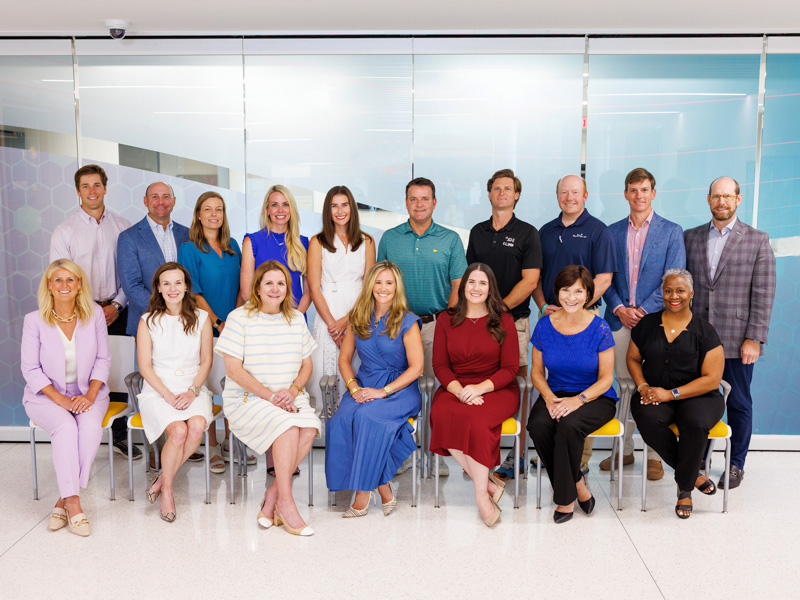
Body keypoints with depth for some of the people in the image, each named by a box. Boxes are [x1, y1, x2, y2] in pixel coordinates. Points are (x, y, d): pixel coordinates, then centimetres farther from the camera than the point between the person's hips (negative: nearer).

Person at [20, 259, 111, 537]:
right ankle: (73, 505, -26)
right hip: (46, 396, -1)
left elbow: (103, 360, 2)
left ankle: (64, 500, -18)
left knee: (91, 426, -30)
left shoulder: (95, 314, -1)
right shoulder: (34, 320, -6)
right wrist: (61, 400, -16)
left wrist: (90, 395, -13)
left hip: (88, 393, 1)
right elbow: (30, 369, -5)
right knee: (66, 427, -32)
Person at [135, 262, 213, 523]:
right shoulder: (148, 321, 3)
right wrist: (168, 395, -12)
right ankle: (167, 489, -4)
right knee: (178, 431, -28)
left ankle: (162, 479, -7)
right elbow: (145, 366, 0)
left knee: (198, 426, -29)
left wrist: (192, 391, -9)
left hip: (193, 388, 2)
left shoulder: (201, 318, 6)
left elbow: (206, 361, 6)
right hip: (158, 390, -1)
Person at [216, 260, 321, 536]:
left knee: (310, 427, -27)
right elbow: (233, 369, -9)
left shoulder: (296, 318, 11)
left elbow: (306, 365, 13)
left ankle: (272, 494, -14)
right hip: (246, 400, -4)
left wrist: (292, 391, -7)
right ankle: (285, 501, -19)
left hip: (290, 397, 4)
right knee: (287, 426, -31)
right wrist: (270, 396, -15)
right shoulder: (240, 318, -3)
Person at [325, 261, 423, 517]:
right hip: (364, 384, 4)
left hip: (399, 388, -4)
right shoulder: (357, 319, 10)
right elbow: (344, 358, 13)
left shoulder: (407, 322, -3)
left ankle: (363, 492, -18)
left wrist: (383, 391, -17)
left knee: (366, 417, -33)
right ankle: (384, 488, -17)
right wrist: (354, 387, -6)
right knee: (342, 419, -27)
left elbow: (416, 367, -8)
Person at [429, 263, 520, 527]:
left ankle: (481, 493, -19)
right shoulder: (446, 321, 10)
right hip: (455, 388, 2)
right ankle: (489, 482, -20)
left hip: (496, 388, -2)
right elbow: (440, 364, 6)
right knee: (441, 415, -31)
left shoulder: (503, 321, 4)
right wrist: (458, 389, -13)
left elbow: (510, 368, 0)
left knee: (477, 418, -34)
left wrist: (480, 388, -16)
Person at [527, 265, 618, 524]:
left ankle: (565, 497, -9)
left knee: (569, 424, -34)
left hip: (595, 397, -3)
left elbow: (605, 379, -6)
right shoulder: (545, 325, -1)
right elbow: (537, 371, 7)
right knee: (538, 425, -30)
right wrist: (549, 397, -13)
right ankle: (577, 485, -7)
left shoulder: (599, 328, -9)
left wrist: (578, 400, -23)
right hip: (556, 393, 3)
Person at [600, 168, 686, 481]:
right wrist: (618, 308, -6)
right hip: (620, 320, 3)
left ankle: (655, 456, 12)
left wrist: (644, 310, -12)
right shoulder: (612, 232, 11)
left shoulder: (671, 231, 3)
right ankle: (625, 450, 20)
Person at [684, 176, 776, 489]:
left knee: (739, 404, 9)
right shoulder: (690, 237, 9)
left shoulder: (757, 240, 0)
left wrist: (754, 339, -9)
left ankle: (736, 464, 24)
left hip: (737, 340, -2)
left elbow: (763, 295, -3)